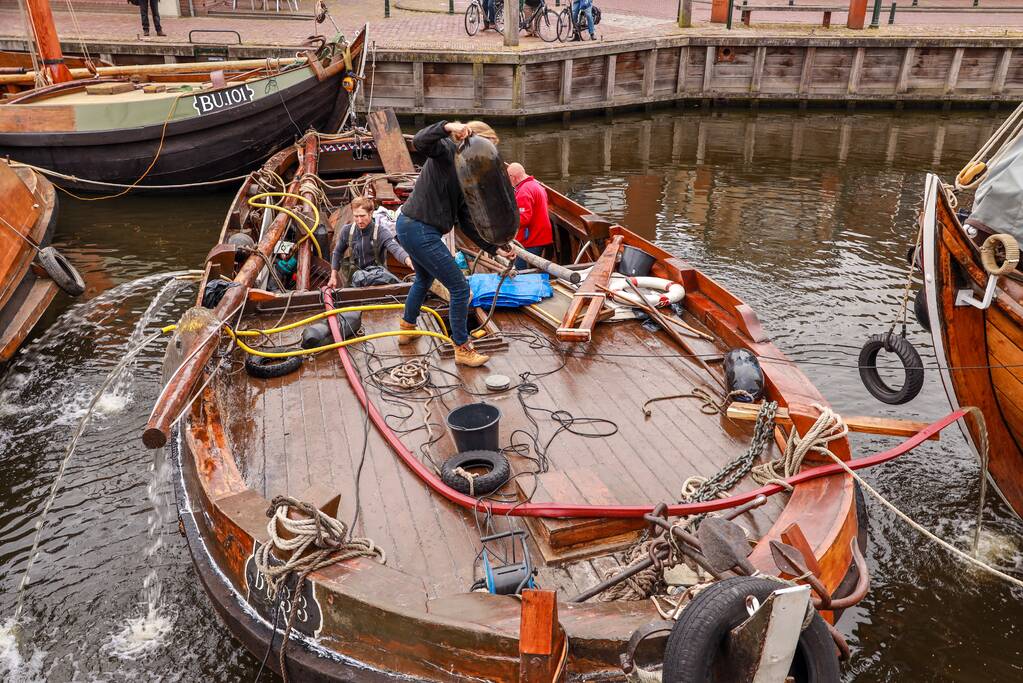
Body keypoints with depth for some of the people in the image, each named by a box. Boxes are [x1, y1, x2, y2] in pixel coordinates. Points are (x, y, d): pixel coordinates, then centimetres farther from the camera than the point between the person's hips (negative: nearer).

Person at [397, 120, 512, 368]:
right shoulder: (446, 151, -9)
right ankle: (462, 350, 10)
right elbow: (420, 142, -31)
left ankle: (407, 329, 55)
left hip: (410, 227, 10)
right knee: (459, 288, -3)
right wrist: (449, 126, -43)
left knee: (424, 280, 34)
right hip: (420, 230, -10)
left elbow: (466, 222, 10)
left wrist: (494, 248, 8)